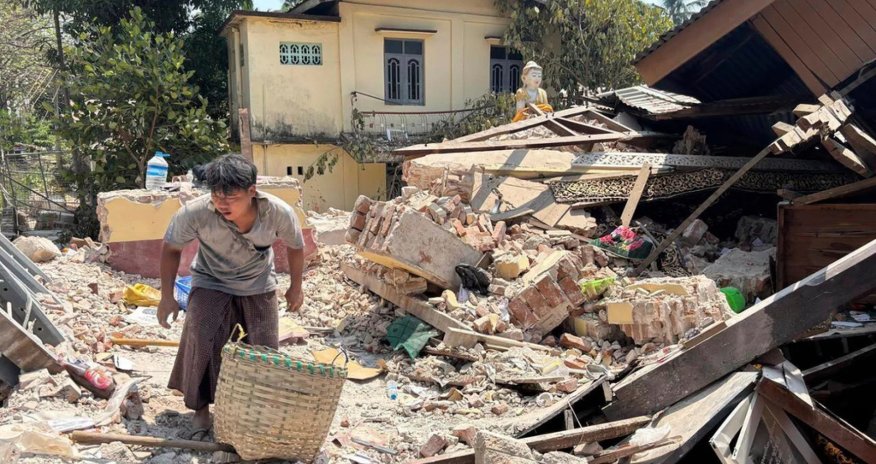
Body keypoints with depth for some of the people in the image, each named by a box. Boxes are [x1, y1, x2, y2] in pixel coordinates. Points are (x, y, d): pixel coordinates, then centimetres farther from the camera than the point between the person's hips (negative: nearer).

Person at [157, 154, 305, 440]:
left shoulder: (279, 213, -30)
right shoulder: (194, 213, -32)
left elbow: (295, 246, -6)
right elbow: (171, 248, -10)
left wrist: (296, 287, 5)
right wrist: (167, 296, -7)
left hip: (259, 288, 1)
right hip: (211, 285, -1)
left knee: (265, 351, 3)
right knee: (201, 344, -18)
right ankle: (201, 410, 4)